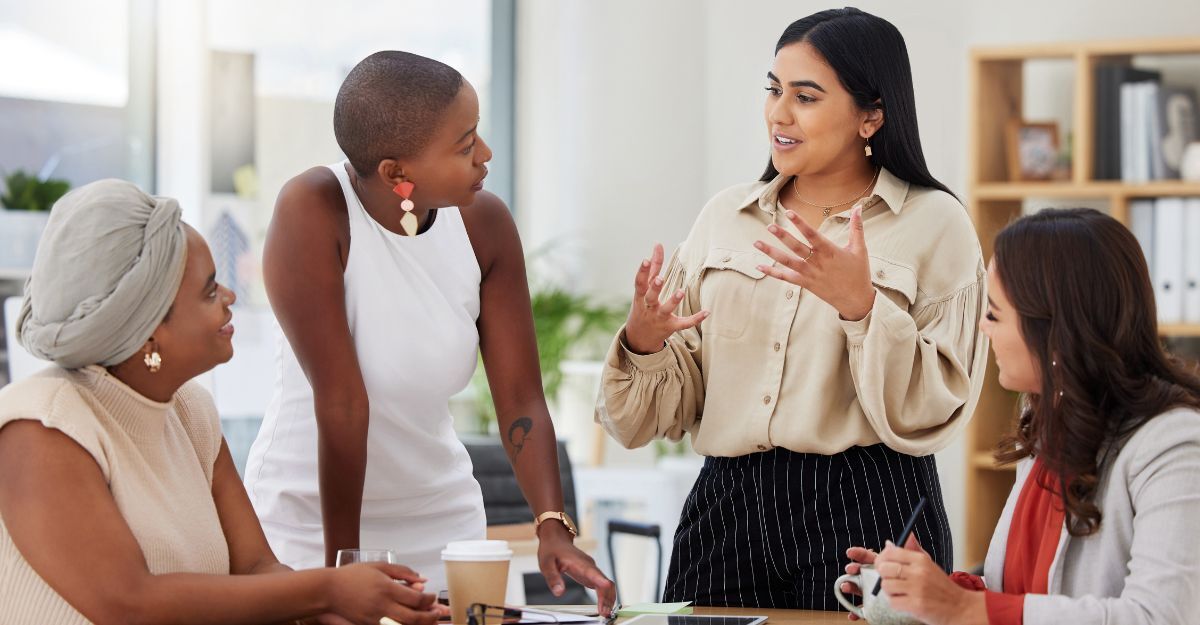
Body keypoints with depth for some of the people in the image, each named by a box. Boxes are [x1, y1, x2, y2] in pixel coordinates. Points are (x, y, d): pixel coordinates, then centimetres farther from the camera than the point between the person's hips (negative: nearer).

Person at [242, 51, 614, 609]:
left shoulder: (485, 223, -10)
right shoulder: (312, 212, -24)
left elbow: (520, 400, -9)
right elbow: (342, 400, -24)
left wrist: (552, 526, -23)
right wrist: (343, 560, -23)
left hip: (440, 515, 4)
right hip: (309, 516, -4)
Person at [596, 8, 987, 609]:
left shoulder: (934, 224, -2)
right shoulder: (725, 216, 10)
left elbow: (930, 418, -10)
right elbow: (676, 407, 10)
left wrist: (861, 306, -22)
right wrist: (642, 342, -10)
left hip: (867, 514, -3)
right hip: (726, 509, 4)